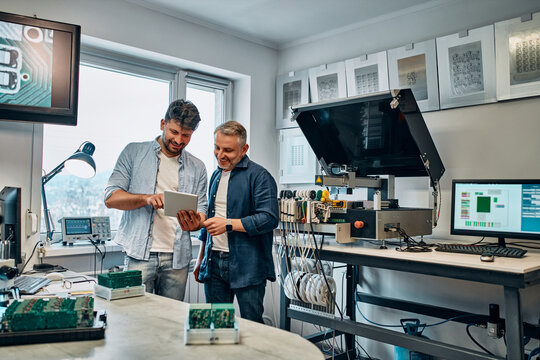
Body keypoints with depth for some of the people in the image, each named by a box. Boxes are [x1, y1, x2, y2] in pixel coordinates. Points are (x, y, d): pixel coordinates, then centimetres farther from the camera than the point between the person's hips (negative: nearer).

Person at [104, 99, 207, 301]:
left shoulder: (197, 168, 12)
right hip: (139, 255, -2)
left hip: (177, 259, 2)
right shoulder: (134, 153, 6)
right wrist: (146, 198, -18)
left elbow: (201, 210, 12)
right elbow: (110, 198, -1)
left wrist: (196, 222, -12)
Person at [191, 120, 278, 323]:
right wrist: (201, 259, 23)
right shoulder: (216, 175, 16)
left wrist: (228, 224, -21)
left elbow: (269, 218, -18)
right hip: (214, 263, 7)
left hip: (247, 267, -6)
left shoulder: (259, 176, -8)